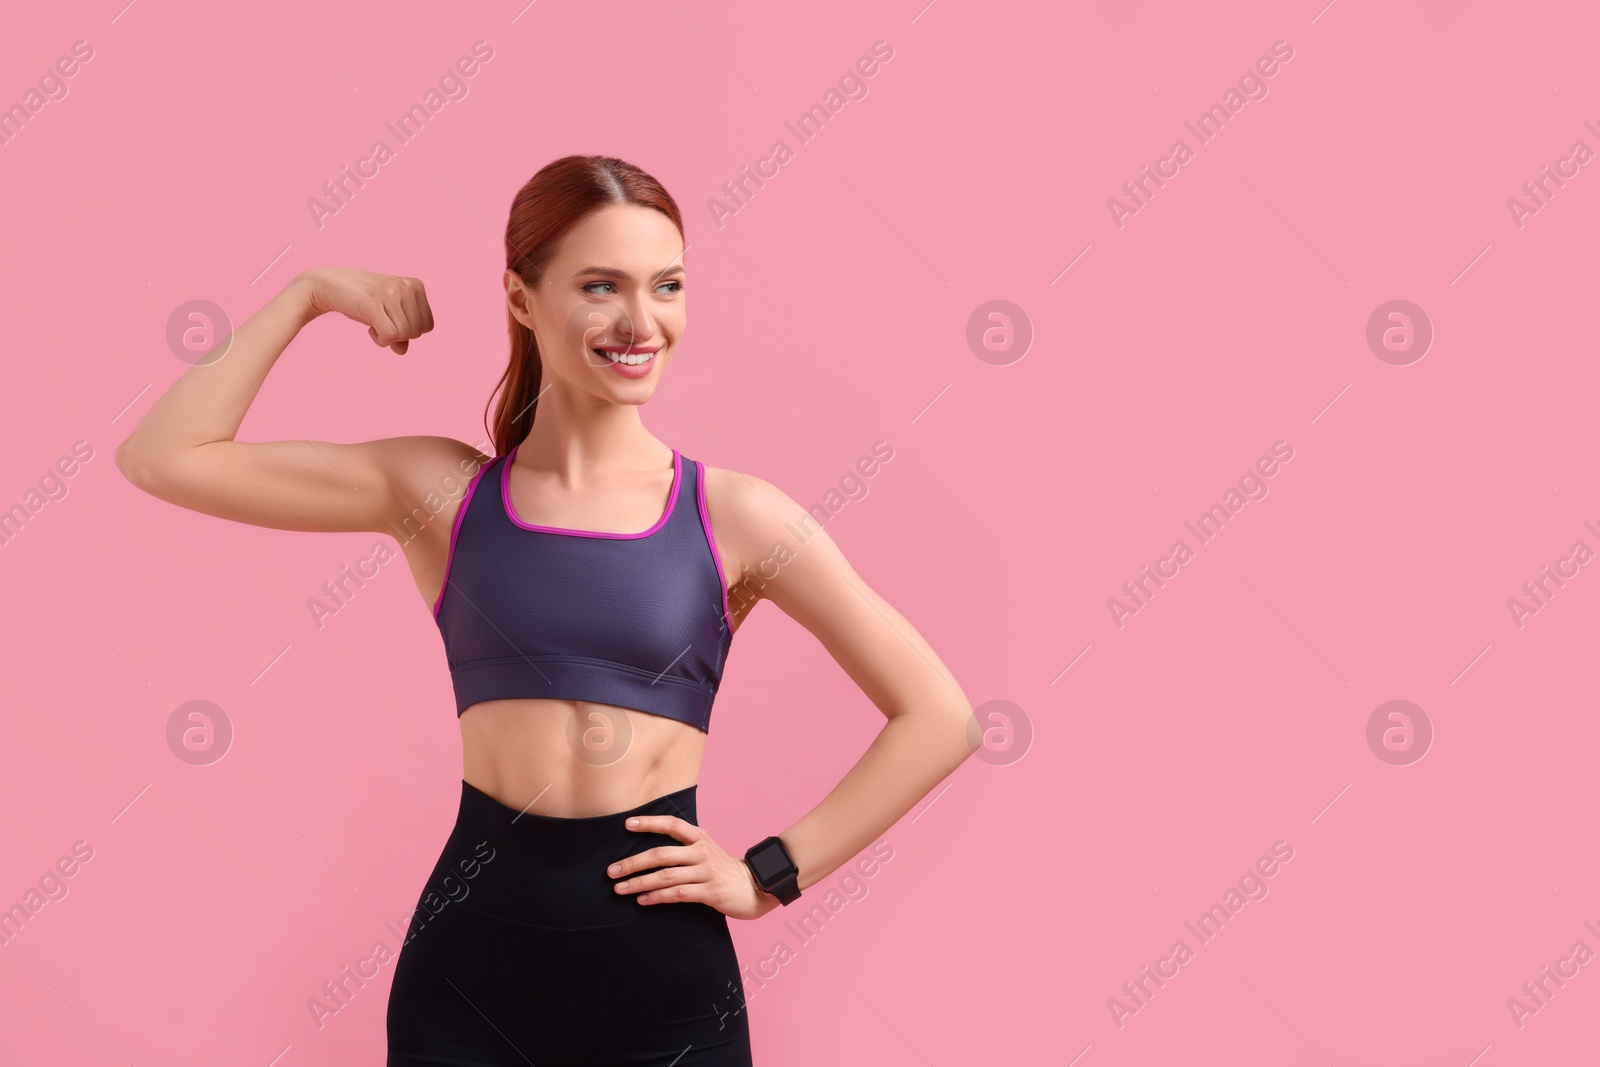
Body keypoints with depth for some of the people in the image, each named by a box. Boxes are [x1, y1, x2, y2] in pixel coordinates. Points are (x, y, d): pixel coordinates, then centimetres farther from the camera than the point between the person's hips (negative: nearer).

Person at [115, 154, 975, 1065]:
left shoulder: (734, 515, -2)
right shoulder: (441, 491, 2)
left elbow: (938, 716, 1)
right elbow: (164, 458, -1)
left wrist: (770, 875, -2)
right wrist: (310, 293, 1)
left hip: (666, 977, 0)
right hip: (471, 965, 1)